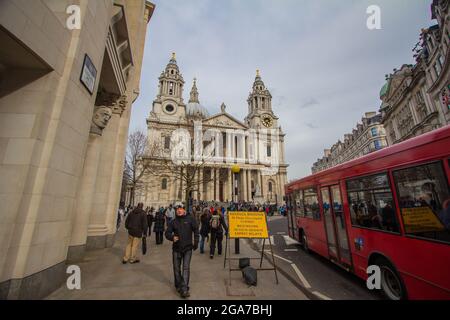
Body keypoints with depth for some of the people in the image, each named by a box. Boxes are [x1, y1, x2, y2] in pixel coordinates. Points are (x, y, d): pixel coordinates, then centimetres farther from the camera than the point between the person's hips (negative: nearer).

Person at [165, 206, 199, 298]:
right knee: (176, 268, 14)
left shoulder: (190, 219, -5)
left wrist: (196, 243, -4)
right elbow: (167, 233, 2)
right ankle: (178, 286, 33)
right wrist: (172, 237, -19)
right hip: (176, 248, 3)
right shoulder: (173, 222, 1)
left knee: (186, 268, -3)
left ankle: (184, 289, 3)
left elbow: (196, 231, -1)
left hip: (188, 248, -3)